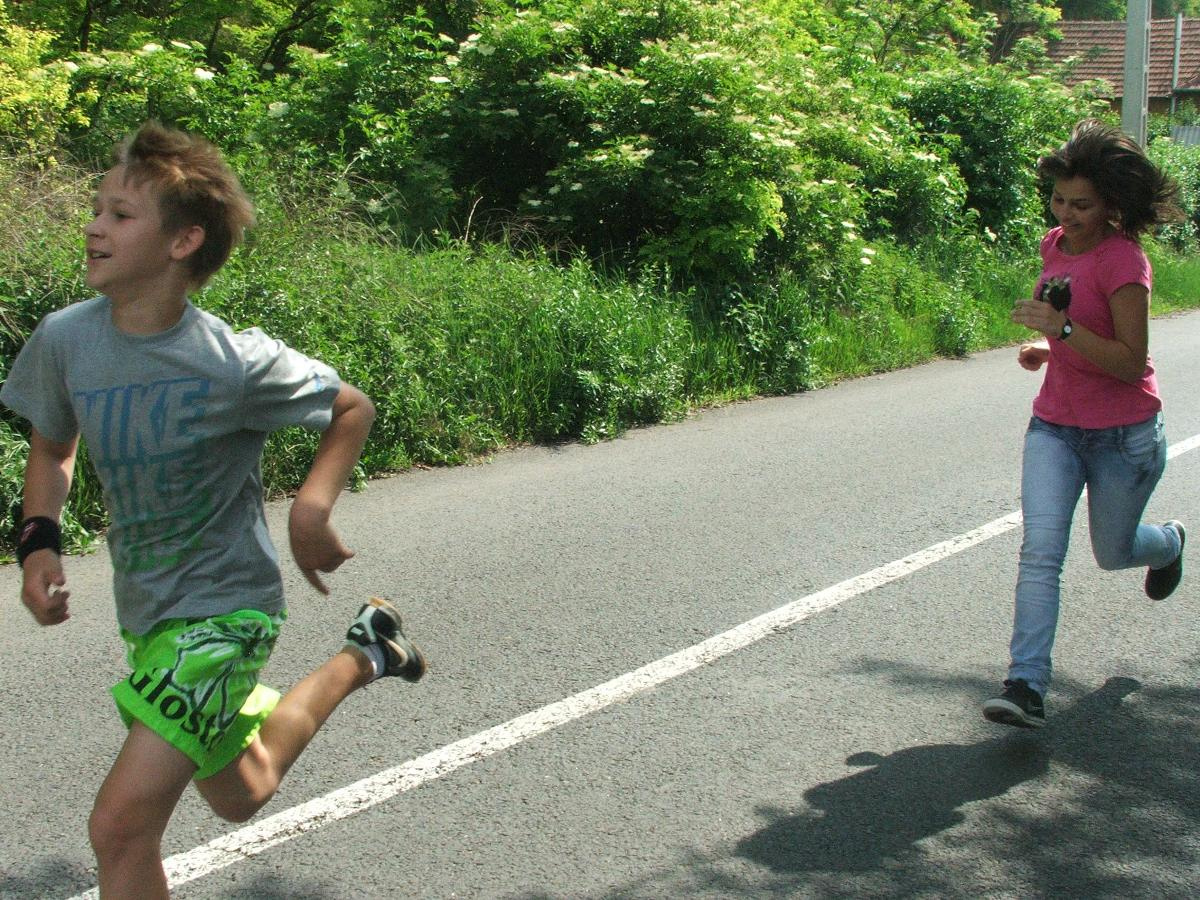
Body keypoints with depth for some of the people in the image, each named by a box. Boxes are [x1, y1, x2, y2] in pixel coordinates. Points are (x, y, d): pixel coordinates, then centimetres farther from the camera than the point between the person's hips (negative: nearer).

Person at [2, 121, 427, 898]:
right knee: (241, 796, 28)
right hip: (144, 610, 6)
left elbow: (352, 408, -4)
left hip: (224, 607, -6)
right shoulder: (65, 340, -10)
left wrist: (312, 506, -18)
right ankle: (361, 659, 50)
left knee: (122, 825, -18)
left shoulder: (235, 364, -22)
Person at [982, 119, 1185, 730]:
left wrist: (1063, 329, -34)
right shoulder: (1056, 246, 3)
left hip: (1123, 436, -5)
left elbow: (1131, 363, -23)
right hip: (1054, 426, 5)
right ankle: (1027, 687, -16)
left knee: (1112, 552, 16)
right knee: (1040, 549, -12)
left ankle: (1169, 543, 52)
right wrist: (1045, 350, 3)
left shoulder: (1122, 260, -19)